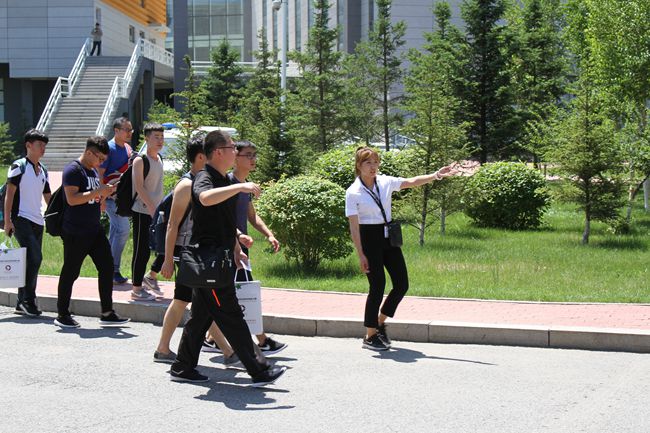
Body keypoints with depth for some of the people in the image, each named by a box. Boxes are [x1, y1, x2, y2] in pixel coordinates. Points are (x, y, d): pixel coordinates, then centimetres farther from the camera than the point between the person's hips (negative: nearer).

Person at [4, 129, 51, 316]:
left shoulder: (43, 170, 16)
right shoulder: (18, 166, -4)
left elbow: (48, 197, 22)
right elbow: (9, 195, -8)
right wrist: (7, 221, -14)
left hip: (38, 222, 7)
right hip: (21, 219, -7)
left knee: (31, 262, 7)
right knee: (35, 258, -18)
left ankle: (22, 304, 14)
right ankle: (28, 300, -12)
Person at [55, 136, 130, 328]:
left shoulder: (94, 171, 16)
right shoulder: (73, 170, -12)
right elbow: (72, 199, -23)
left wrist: (106, 192, 5)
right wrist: (97, 191, -22)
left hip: (95, 229, 8)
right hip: (75, 232, -8)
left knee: (107, 267, 4)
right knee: (70, 272, 1)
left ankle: (107, 313, 9)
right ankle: (62, 315, 12)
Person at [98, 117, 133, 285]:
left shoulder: (128, 148, 13)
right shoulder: (109, 148, -13)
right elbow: (99, 173, -14)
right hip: (111, 195, -8)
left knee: (115, 231, 11)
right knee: (123, 228, -16)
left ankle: (110, 270, 18)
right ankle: (114, 269, -11)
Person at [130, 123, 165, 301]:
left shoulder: (159, 158, 11)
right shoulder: (140, 160, -13)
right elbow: (139, 187, -18)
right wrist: (152, 209, -22)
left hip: (157, 211, 8)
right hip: (143, 212, -8)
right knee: (141, 251, -3)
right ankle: (136, 289, 4)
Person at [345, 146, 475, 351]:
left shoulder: (385, 182, 4)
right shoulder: (353, 192, -10)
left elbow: (411, 182, 7)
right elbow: (354, 226, -12)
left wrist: (437, 175, -5)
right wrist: (361, 255, -15)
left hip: (389, 236, 6)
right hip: (369, 239, -6)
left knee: (402, 284, 4)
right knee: (378, 286, -6)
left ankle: (380, 322, 24)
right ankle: (370, 336, 7)